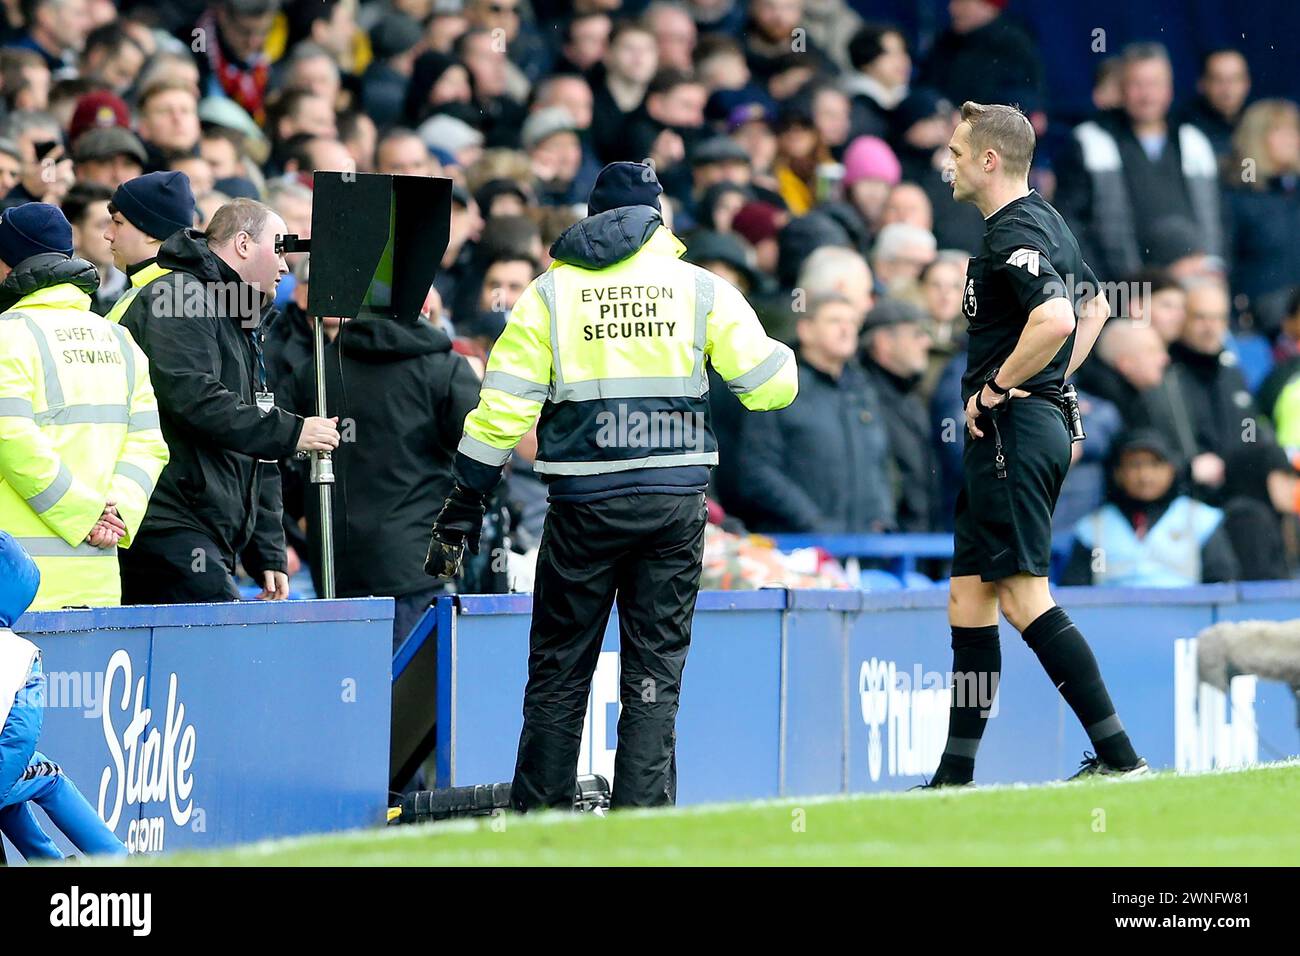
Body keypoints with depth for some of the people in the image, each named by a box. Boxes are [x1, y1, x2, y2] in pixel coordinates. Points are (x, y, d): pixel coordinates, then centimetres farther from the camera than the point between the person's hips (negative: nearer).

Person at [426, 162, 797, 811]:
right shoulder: (701, 288, 4)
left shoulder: (551, 291, 4)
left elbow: (502, 409, 1)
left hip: (585, 502, 0)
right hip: (676, 498, 0)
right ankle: (643, 814, -1)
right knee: (656, 668, 5)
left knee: (559, 666, 9)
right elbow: (770, 385, 3)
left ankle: (538, 814, 10)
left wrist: (463, 506, 6)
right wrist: (781, 356, 27)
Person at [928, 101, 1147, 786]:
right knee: (968, 597, 11)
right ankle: (956, 775, 14)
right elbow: (1094, 307, 32)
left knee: (1024, 597, -10)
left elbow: (1055, 319, -31)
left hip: (1011, 429, -11)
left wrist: (995, 389, -19)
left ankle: (1118, 755, -12)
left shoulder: (1013, 234, -15)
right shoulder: (1047, 223, 17)